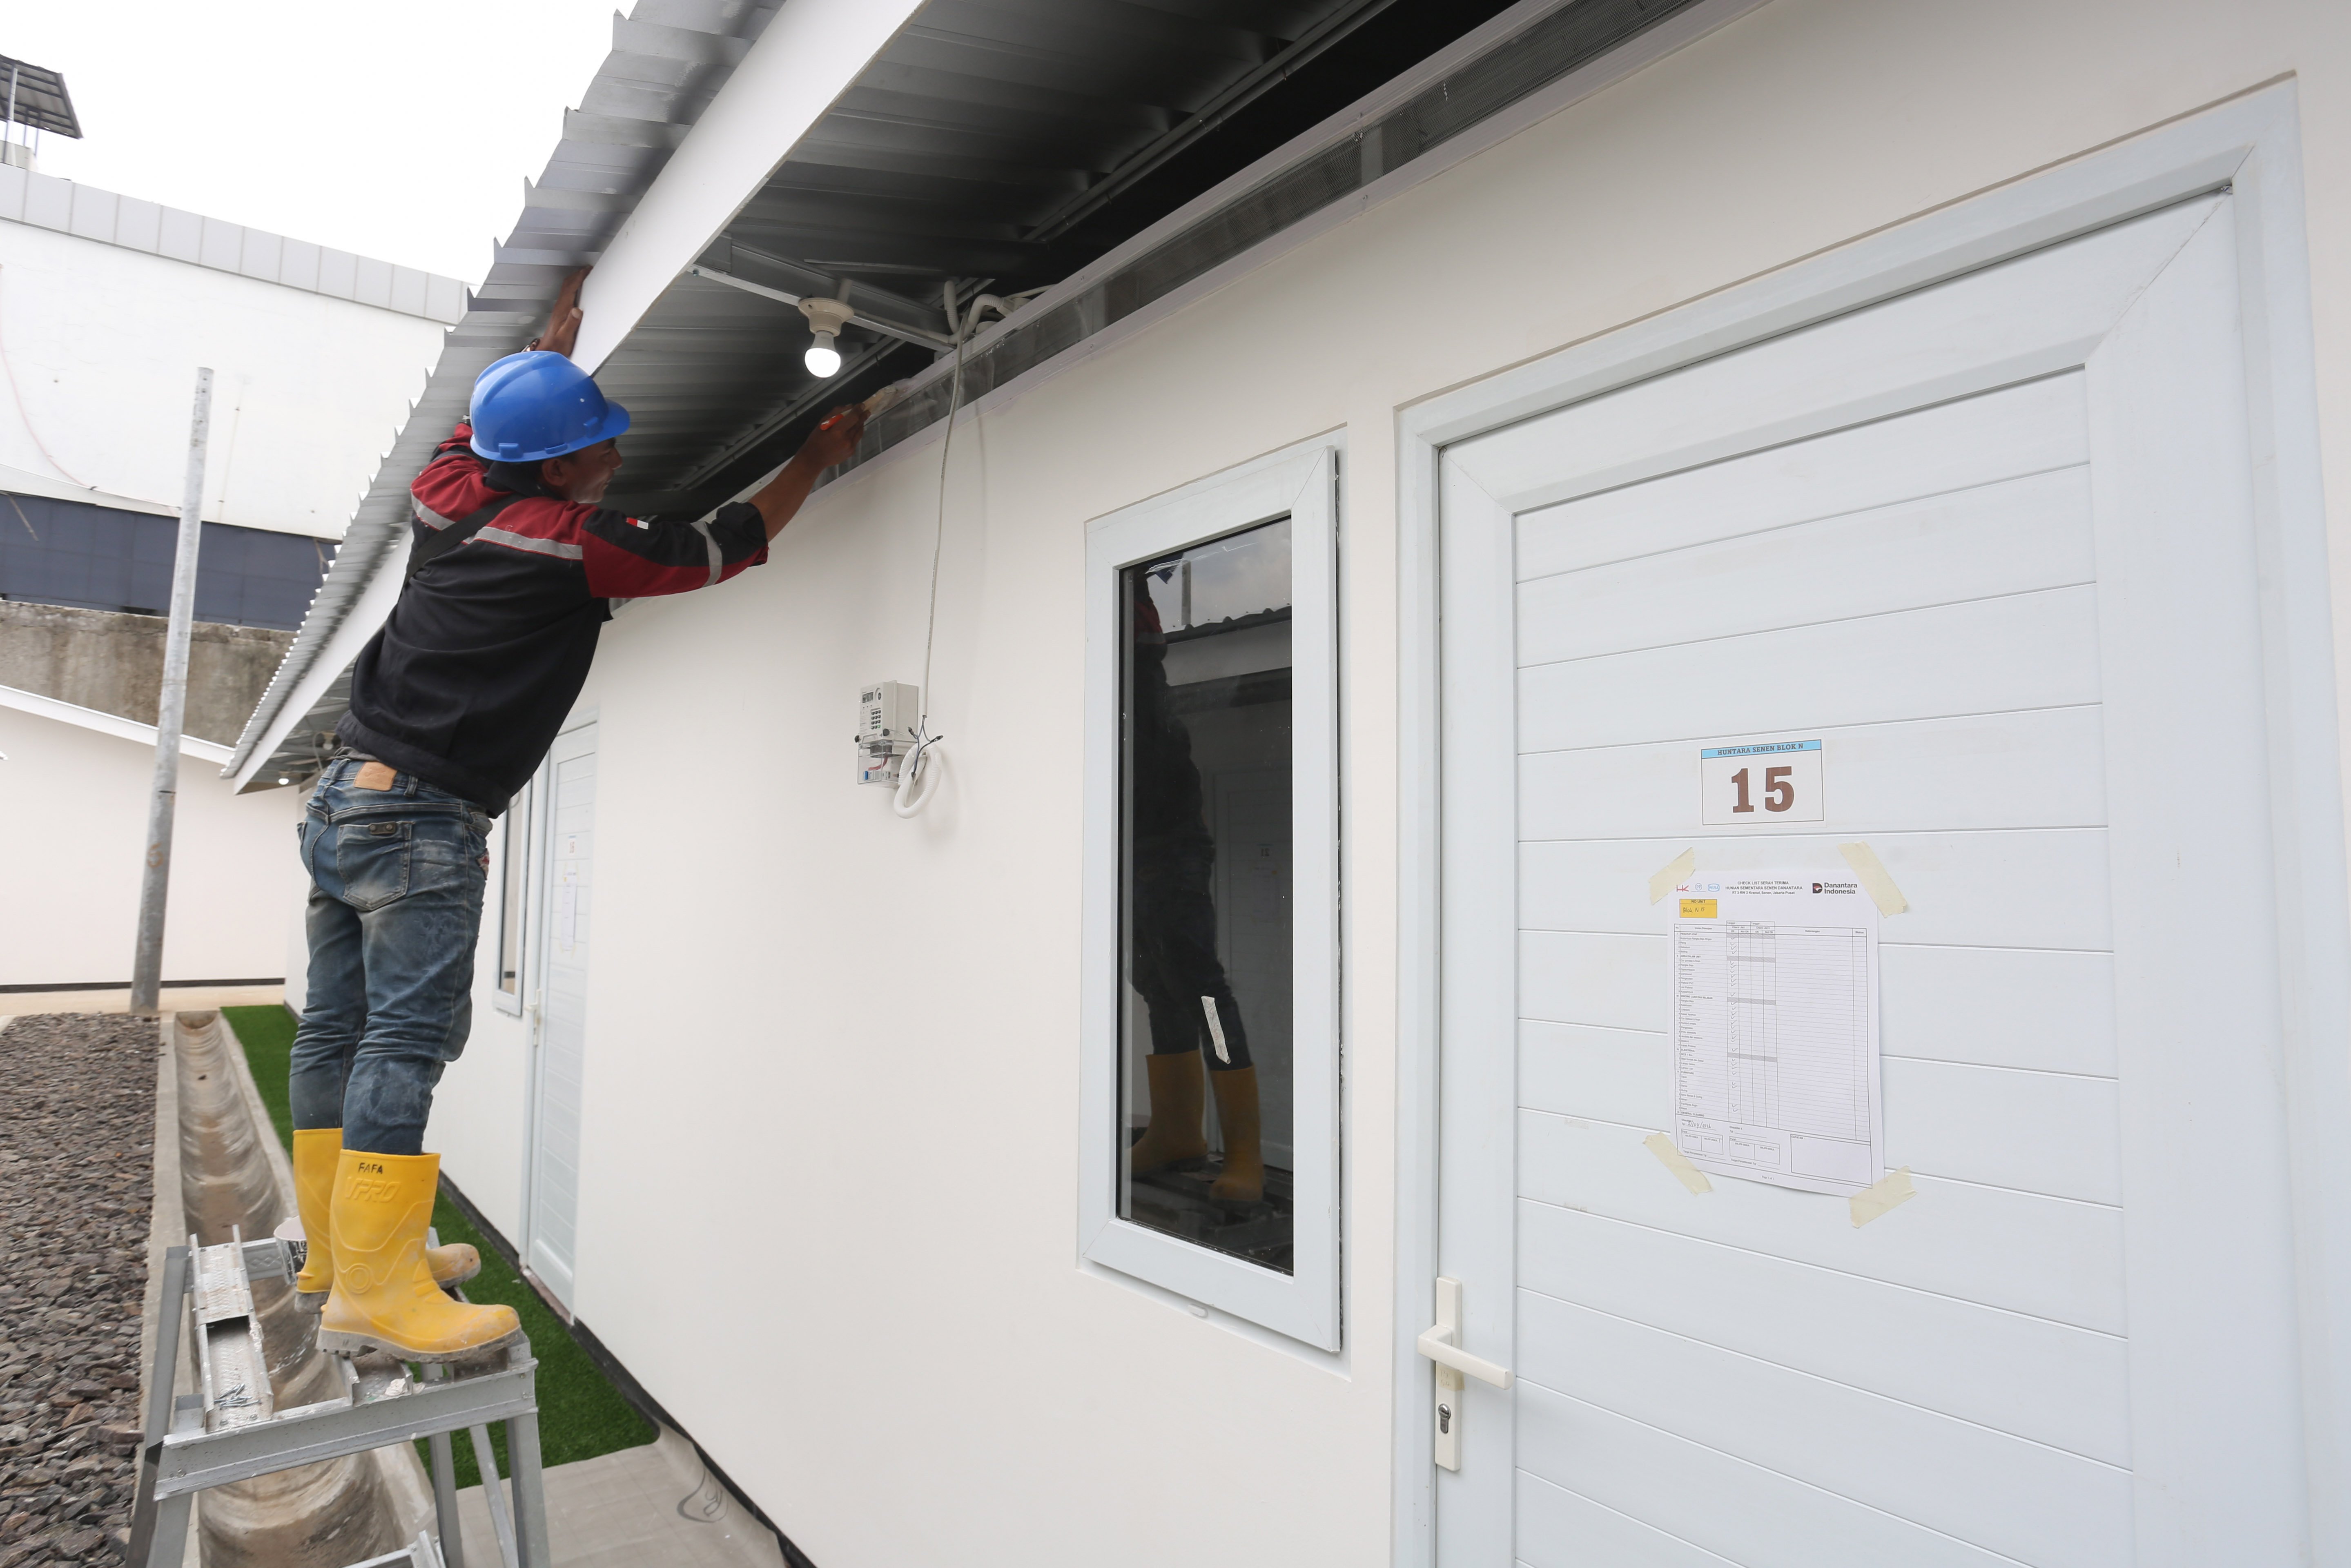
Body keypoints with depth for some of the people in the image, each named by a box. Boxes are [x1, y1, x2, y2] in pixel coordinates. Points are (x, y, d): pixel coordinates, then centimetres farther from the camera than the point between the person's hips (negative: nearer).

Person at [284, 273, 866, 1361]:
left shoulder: (447, 494, 9)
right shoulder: (578, 544, -11)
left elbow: (475, 427, 32)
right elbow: (725, 545, -1)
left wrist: (551, 347, 38)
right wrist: (818, 458, 10)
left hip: (344, 794, 9)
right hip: (426, 818, -9)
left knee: (337, 1029, 10)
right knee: (408, 1035, -11)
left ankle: (337, 1255, 20)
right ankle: (373, 1291, -10)